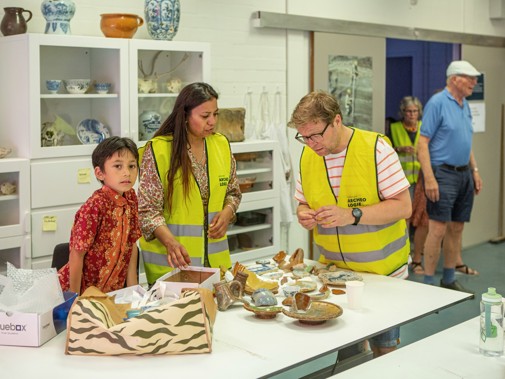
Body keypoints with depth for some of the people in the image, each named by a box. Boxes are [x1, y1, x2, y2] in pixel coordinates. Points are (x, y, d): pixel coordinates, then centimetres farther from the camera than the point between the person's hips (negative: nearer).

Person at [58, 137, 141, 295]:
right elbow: (77, 254, -19)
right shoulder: (95, 206, -23)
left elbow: (132, 244, 3)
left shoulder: (130, 197, -2)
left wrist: (132, 288, 1)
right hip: (85, 289, -6)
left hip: (114, 288, 6)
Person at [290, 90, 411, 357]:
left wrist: (351, 215, -27)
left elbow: (403, 207, -16)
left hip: (382, 270, -4)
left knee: (383, 347, 6)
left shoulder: (375, 148, -15)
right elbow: (303, 202, 13)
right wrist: (304, 215, -11)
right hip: (332, 268, 4)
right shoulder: (307, 156, 1)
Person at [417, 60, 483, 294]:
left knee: (456, 228, 12)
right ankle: (428, 283, -1)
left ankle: (449, 280, 22)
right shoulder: (437, 103, -10)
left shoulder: (465, 105, 15)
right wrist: (429, 178, -22)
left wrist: (475, 171, 17)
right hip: (443, 173, -8)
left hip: (464, 174, 8)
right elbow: (423, 143, -15)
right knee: (438, 229, -9)